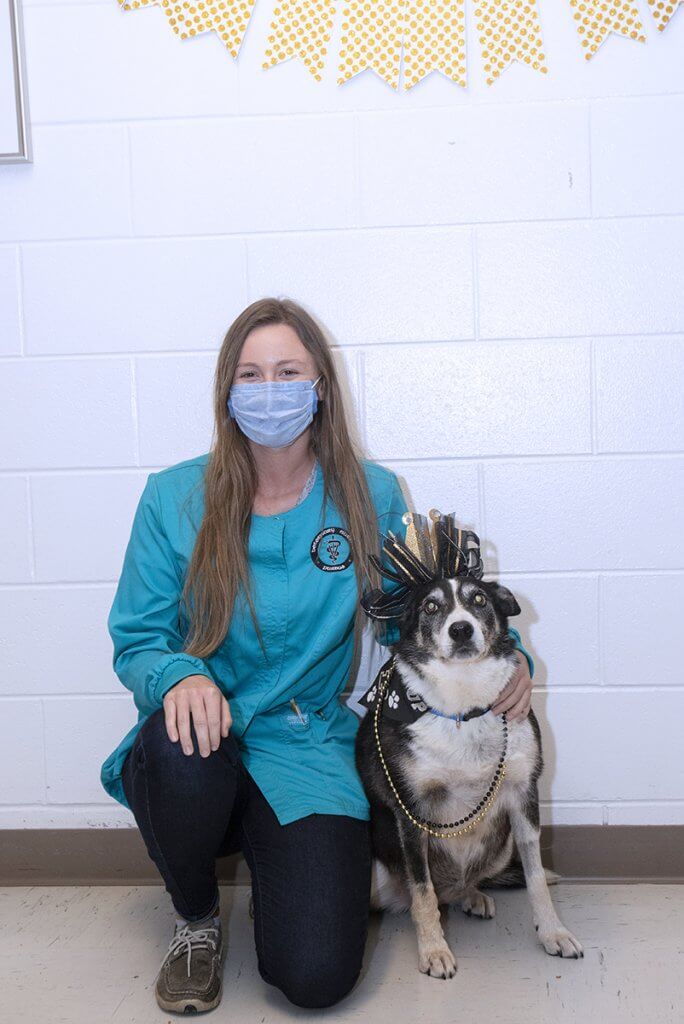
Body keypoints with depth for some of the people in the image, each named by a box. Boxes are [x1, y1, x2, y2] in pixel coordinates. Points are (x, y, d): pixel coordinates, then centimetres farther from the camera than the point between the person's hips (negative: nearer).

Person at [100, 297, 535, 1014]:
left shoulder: (371, 496, 0)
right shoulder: (174, 497, -3)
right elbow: (135, 640, -1)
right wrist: (178, 675, -24)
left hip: (308, 753, 0)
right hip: (200, 752, 1)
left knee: (316, 976, -16)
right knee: (180, 745, -37)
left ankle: (277, 856, 21)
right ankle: (194, 916, -3)